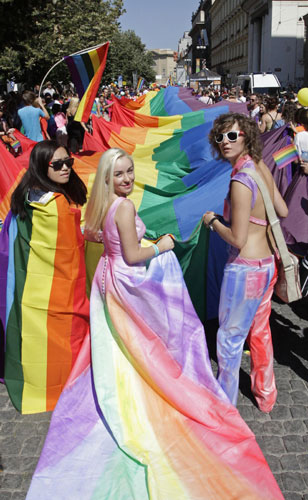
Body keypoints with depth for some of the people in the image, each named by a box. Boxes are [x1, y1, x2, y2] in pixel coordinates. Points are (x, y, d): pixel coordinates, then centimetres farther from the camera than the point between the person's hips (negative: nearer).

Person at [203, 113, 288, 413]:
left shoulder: (240, 181, -23)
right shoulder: (261, 166, 1)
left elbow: (237, 239, -22)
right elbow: (283, 211, 11)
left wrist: (212, 221, -7)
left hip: (245, 268, -9)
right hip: (268, 262, 9)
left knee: (230, 336, 8)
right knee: (260, 331, 22)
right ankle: (265, 395, 39)